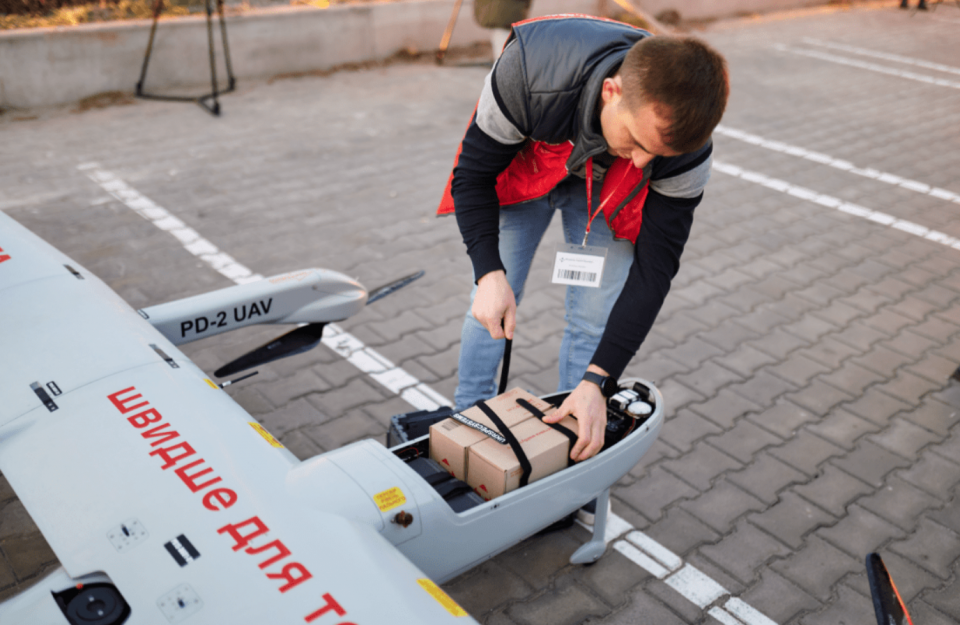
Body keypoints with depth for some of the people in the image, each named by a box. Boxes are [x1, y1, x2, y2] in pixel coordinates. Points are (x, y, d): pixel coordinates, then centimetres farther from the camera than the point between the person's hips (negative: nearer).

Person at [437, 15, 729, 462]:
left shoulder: (682, 140, -35)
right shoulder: (529, 70, -41)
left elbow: (654, 266, -27)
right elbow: (472, 174, -24)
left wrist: (597, 382, -33)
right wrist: (489, 273, -37)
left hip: (606, 191, 1)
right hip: (522, 169, 0)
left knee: (596, 320, -4)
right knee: (492, 305, 0)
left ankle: (574, 473, 16)